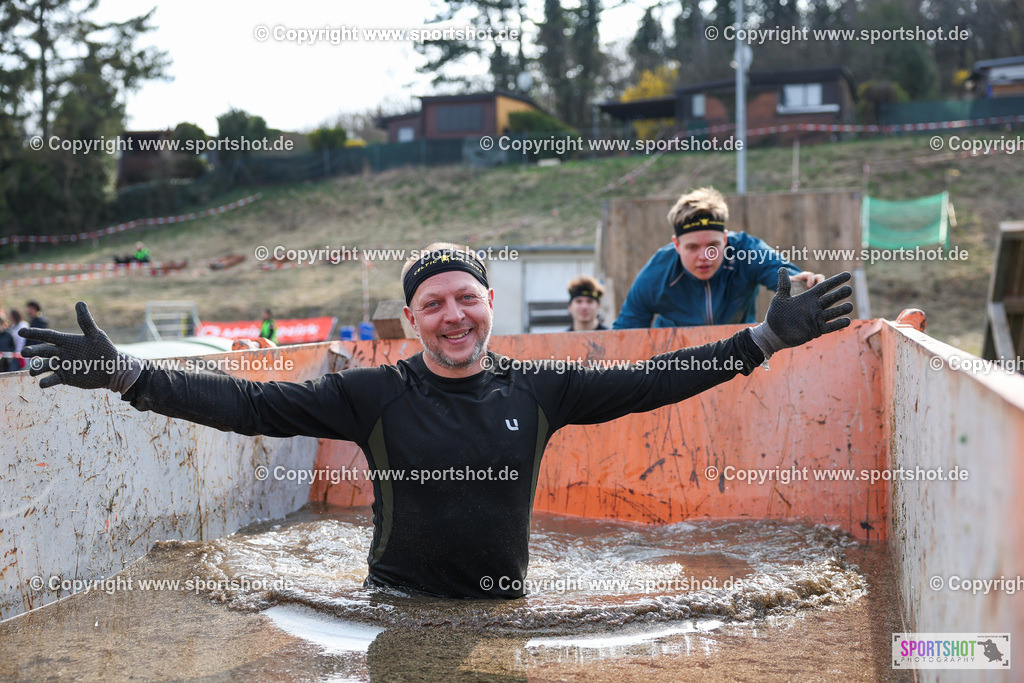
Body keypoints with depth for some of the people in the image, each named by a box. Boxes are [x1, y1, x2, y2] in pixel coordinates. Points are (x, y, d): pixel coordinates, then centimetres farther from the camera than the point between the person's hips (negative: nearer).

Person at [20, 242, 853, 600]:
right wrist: (124, 372, -24)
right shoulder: (374, 394, -10)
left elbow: (650, 382, -2)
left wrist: (766, 337, -4)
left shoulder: (539, 388, -4)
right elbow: (251, 405, -15)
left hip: (503, 609, 2)